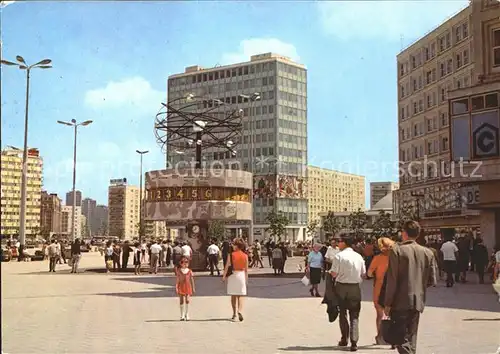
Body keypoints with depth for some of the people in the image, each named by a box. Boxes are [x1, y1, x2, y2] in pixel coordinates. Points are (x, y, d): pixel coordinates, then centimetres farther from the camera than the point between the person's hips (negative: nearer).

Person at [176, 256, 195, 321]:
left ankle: (187, 315, 3)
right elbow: (177, 280, -3)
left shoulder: (189, 271, 1)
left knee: (187, 300, -8)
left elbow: (192, 280, 6)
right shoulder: (178, 271, -2)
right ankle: (182, 315, 14)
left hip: (188, 287, 0)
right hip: (181, 287, 0)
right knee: (181, 301, 4)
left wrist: (193, 288, 6)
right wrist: (176, 287, -10)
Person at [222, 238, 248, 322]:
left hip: (232, 275, -1)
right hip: (242, 275, 1)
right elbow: (246, 269, 4)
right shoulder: (245, 256, 0)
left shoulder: (231, 255, -7)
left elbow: (227, 266, -7)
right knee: (240, 295, 5)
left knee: (233, 295, 10)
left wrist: (224, 276, 1)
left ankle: (235, 313, 14)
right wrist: (246, 278, 12)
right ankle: (239, 311, -16)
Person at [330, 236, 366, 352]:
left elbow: (333, 273, -14)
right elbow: (363, 274, 6)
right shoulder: (359, 256, 1)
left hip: (341, 286, -2)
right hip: (355, 287, 2)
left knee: (343, 313, 14)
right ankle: (354, 342, -1)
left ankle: (344, 339, 22)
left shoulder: (339, 256, -12)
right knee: (354, 316, 7)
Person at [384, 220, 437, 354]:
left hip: (400, 302, -5)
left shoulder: (397, 250, -11)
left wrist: (387, 303, -8)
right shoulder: (428, 253, 2)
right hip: (418, 302, 5)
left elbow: (392, 280, -14)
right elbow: (432, 281, 4)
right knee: (411, 337, 18)